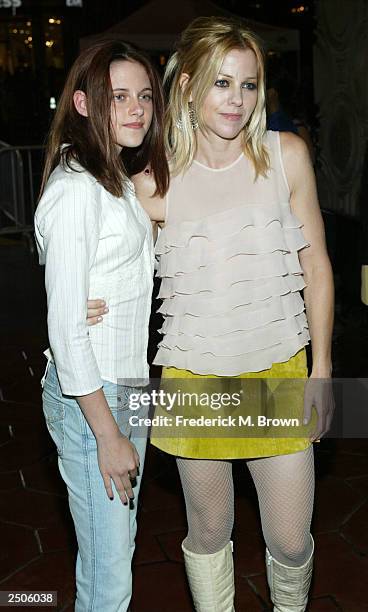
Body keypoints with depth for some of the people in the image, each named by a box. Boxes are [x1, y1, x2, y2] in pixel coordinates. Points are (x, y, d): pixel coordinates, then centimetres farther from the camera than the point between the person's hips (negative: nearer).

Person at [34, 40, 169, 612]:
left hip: (127, 387, 9)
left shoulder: (118, 180, 11)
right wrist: (107, 434, -17)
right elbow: (65, 325, -20)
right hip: (89, 398, -9)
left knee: (118, 544, 21)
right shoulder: (75, 190, -18)